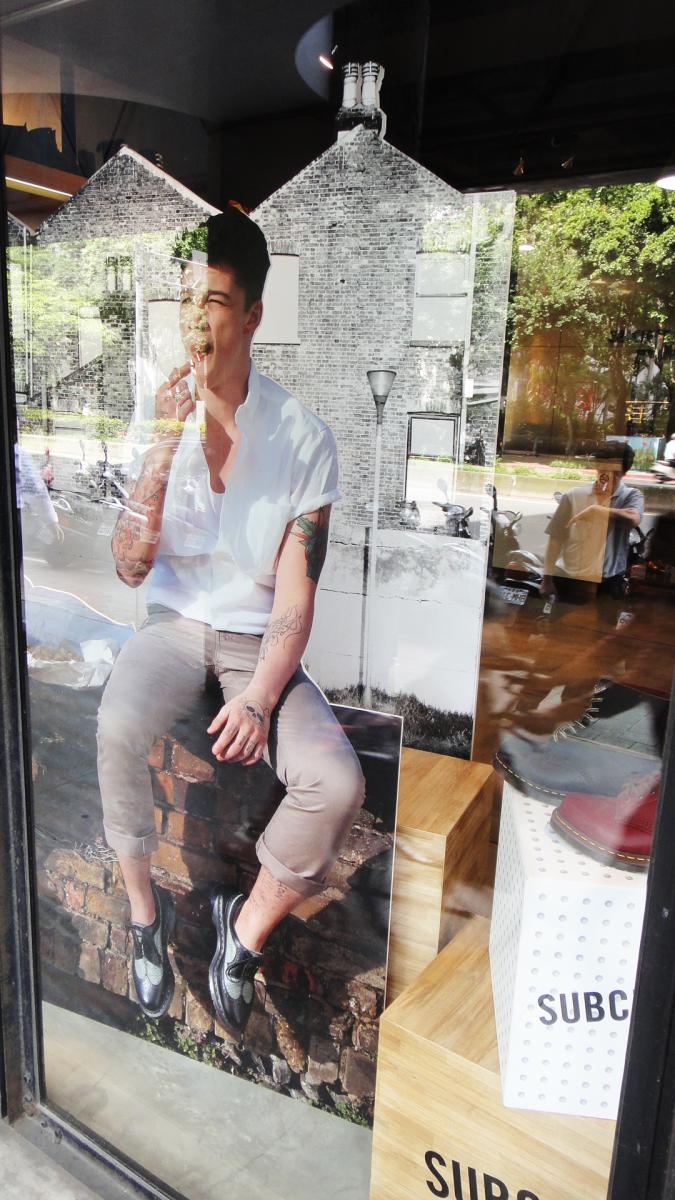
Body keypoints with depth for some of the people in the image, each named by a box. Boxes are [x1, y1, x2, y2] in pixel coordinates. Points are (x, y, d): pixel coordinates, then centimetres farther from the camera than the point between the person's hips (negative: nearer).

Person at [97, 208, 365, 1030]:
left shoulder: (303, 438, -8)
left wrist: (259, 698, -22)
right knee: (119, 728, -32)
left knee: (337, 784, -24)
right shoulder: (153, 420, -3)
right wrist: (164, 449, -21)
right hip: (175, 622, 1)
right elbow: (129, 569, -11)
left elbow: (296, 596, -8)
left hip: (258, 637, -1)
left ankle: (246, 929, 6)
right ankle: (145, 909, -1)